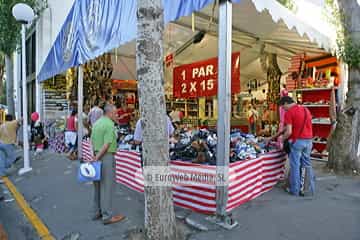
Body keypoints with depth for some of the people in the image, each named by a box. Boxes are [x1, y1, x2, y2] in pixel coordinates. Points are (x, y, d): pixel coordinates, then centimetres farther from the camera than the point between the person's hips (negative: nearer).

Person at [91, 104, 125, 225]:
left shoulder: (97, 123, 12)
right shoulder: (110, 125, -15)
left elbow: (92, 140, 15)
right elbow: (106, 145, -21)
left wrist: (96, 155, 15)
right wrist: (97, 158, -14)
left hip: (98, 156, 9)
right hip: (107, 157, -9)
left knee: (98, 186, 16)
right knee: (106, 186, -2)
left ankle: (97, 212, 27)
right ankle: (107, 216, 7)